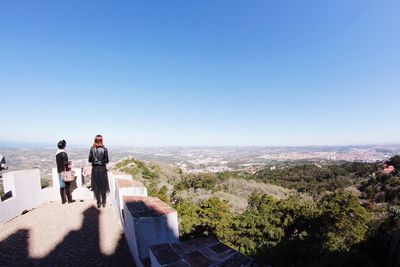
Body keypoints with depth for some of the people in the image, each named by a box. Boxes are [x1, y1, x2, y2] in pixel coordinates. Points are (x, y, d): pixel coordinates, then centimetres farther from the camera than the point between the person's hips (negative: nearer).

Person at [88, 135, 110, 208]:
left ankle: (98, 203, 20)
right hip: (102, 168, -2)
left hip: (94, 168, 2)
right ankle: (103, 202, 19)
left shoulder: (92, 149, -4)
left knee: (96, 186, 12)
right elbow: (107, 161, -9)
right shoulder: (104, 149, -11)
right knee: (103, 186, 10)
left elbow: (90, 160, 0)